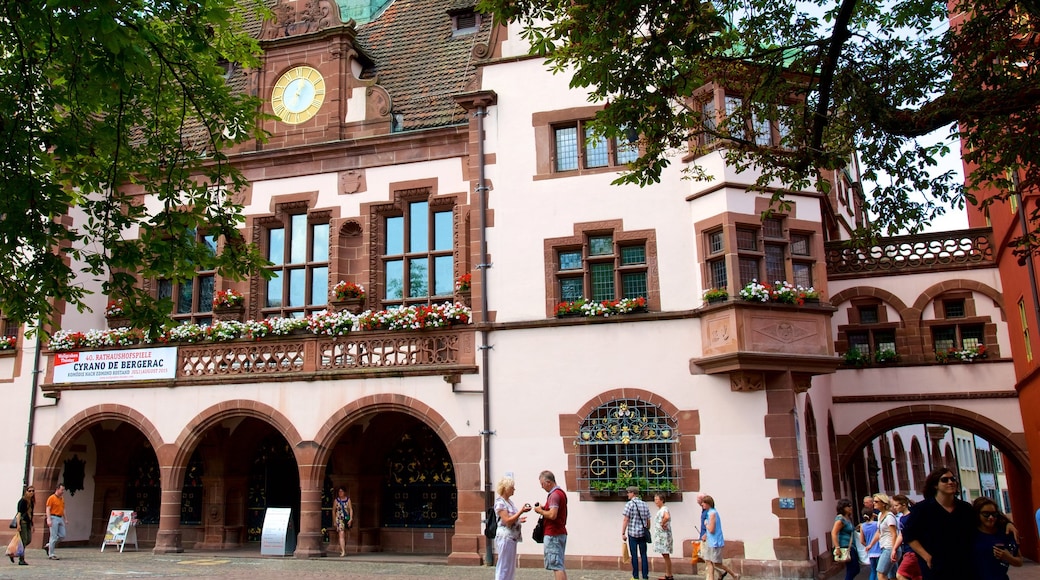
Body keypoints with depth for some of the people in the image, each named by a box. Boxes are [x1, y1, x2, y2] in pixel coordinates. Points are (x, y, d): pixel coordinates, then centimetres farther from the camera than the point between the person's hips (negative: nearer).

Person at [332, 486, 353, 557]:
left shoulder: (348, 499, 4)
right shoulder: (336, 500, 1)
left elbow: (351, 509, 1)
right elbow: (333, 511, 7)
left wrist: (351, 519, -10)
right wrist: (334, 521, 6)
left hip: (347, 518, 2)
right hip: (339, 518, -2)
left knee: (344, 535, 13)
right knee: (341, 534, -14)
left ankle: (342, 549, 29)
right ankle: (343, 551, -19)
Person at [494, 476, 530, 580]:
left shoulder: (509, 501, 13)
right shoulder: (500, 502, -14)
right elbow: (507, 521, -20)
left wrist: (519, 519, 11)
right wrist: (521, 511, -21)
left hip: (512, 537, 9)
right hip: (505, 537, -9)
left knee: (510, 567, 12)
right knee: (504, 567, -5)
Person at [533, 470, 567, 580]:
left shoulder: (554, 495, -16)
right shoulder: (561, 492, 15)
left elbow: (552, 515, -25)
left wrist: (540, 511, -9)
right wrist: (544, 509, 11)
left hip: (553, 534, -10)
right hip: (561, 533, 10)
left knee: (556, 565, -7)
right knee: (559, 565, 14)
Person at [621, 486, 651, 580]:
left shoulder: (629, 504, -9)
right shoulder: (644, 504, 7)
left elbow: (625, 520, -13)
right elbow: (648, 521, 11)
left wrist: (623, 533, -9)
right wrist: (647, 532, 20)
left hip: (632, 533, -4)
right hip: (643, 533, 4)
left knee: (634, 555, 4)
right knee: (643, 555, 8)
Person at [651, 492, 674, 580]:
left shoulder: (664, 509, -16)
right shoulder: (660, 509, 14)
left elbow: (667, 517, -38)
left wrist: (662, 524, -23)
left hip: (664, 536, -10)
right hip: (660, 536, 10)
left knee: (666, 555, -4)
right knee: (665, 556, 13)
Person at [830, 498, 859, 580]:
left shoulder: (849, 518, 12)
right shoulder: (840, 519, -15)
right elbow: (833, 533, -22)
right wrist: (837, 548, -26)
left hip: (851, 547, 9)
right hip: (845, 547, -9)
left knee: (855, 569, 11)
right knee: (852, 569, -5)